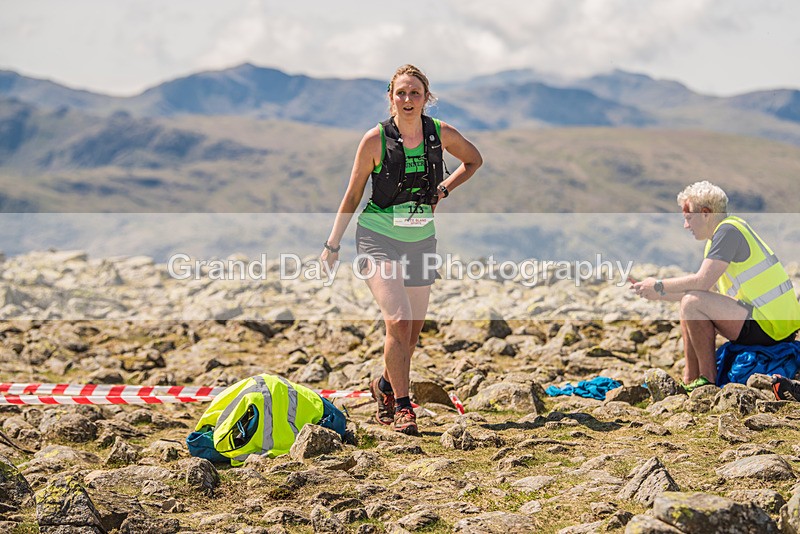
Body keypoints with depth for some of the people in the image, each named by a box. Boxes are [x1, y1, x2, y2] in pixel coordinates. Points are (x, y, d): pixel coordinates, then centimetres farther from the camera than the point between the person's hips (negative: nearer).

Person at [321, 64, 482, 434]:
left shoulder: (442, 134, -4)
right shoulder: (376, 139, -11)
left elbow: (474, 160, 17)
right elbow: (353, 195, -1)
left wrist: (444, 189, 2)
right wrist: (333, 244, 2)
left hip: (421, 241, 4)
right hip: (378, 238, -4)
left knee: (413, 332, 10)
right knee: (397, 321, -20)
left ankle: (385, 386, 36)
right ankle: (402, 406, -9)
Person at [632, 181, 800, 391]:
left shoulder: (728, 230, -13)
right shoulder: (719, 235, 18)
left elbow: (701, 282, -20)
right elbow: (703, 289, 21)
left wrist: (659, 286, -7)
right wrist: (658, 295, 19)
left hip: (769, 326, -11)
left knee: (692, 303, -19)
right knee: (692, 304, 17)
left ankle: (708, 380, -10)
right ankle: (690, 381, 13)